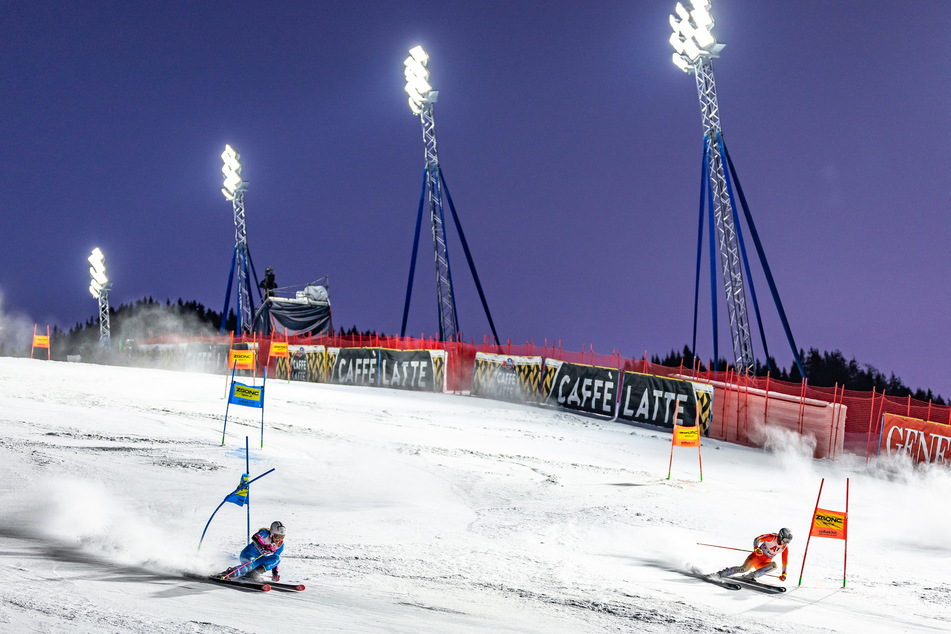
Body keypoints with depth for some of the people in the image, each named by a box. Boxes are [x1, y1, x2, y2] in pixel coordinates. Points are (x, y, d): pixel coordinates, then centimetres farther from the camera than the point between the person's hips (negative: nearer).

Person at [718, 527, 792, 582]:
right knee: (743, 568, -26)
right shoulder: (772, 537, -13)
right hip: (757, 555, -4)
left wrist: (784, 574, -7)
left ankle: (751, 576, -31)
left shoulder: (785, 548, -2)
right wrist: (756, 549, -38)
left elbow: (785, 562, 6)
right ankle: (720, 574, -12)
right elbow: (757, 539, -18)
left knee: (774, 565, -29)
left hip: (764, 563, 4)